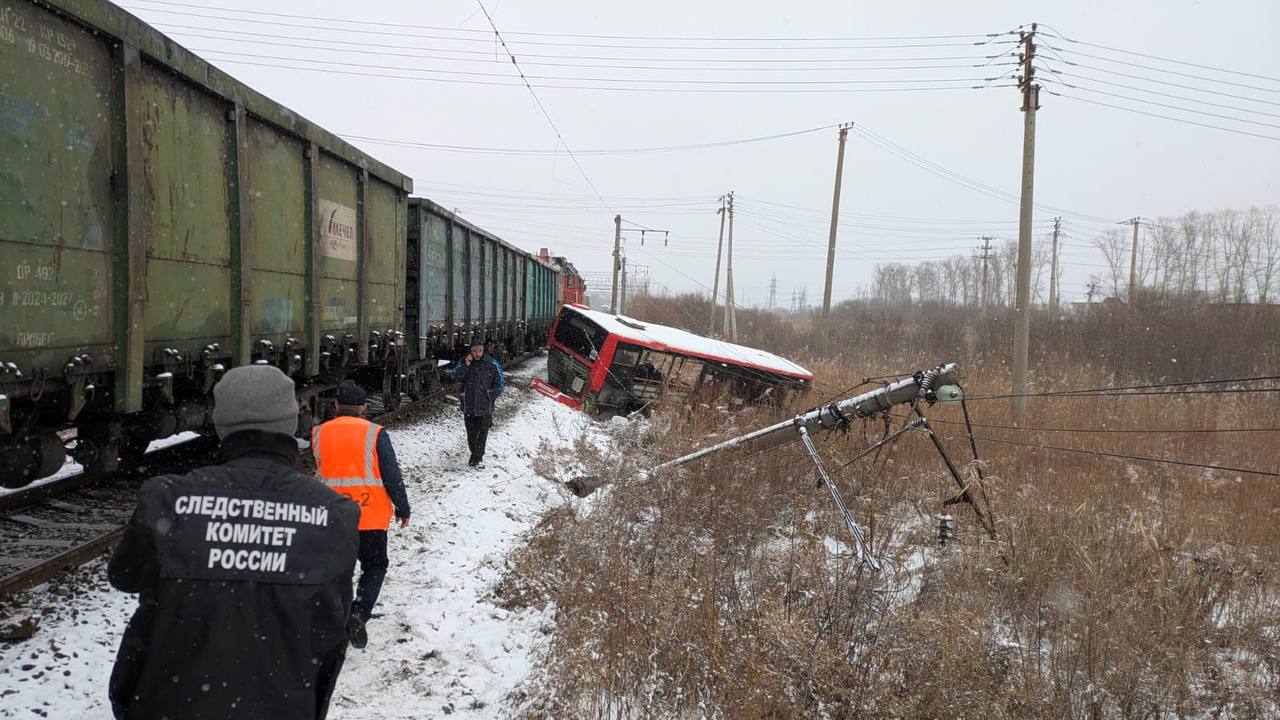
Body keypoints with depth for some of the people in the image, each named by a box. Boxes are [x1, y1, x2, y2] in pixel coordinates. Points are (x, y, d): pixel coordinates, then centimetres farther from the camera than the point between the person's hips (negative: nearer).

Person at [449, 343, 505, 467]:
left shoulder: (492, 364, -5)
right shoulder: (464, 362, 0)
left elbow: (500, 382, 3)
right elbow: (454, 376, -11)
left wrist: (491, 397, -1)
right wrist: (466, 365, -19)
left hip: (484, 406, -2)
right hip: (468, 404, 2)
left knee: (482, 432, -2)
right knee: (471, 432, 12)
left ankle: (478, 458, 5)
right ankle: (474, 454, 26)